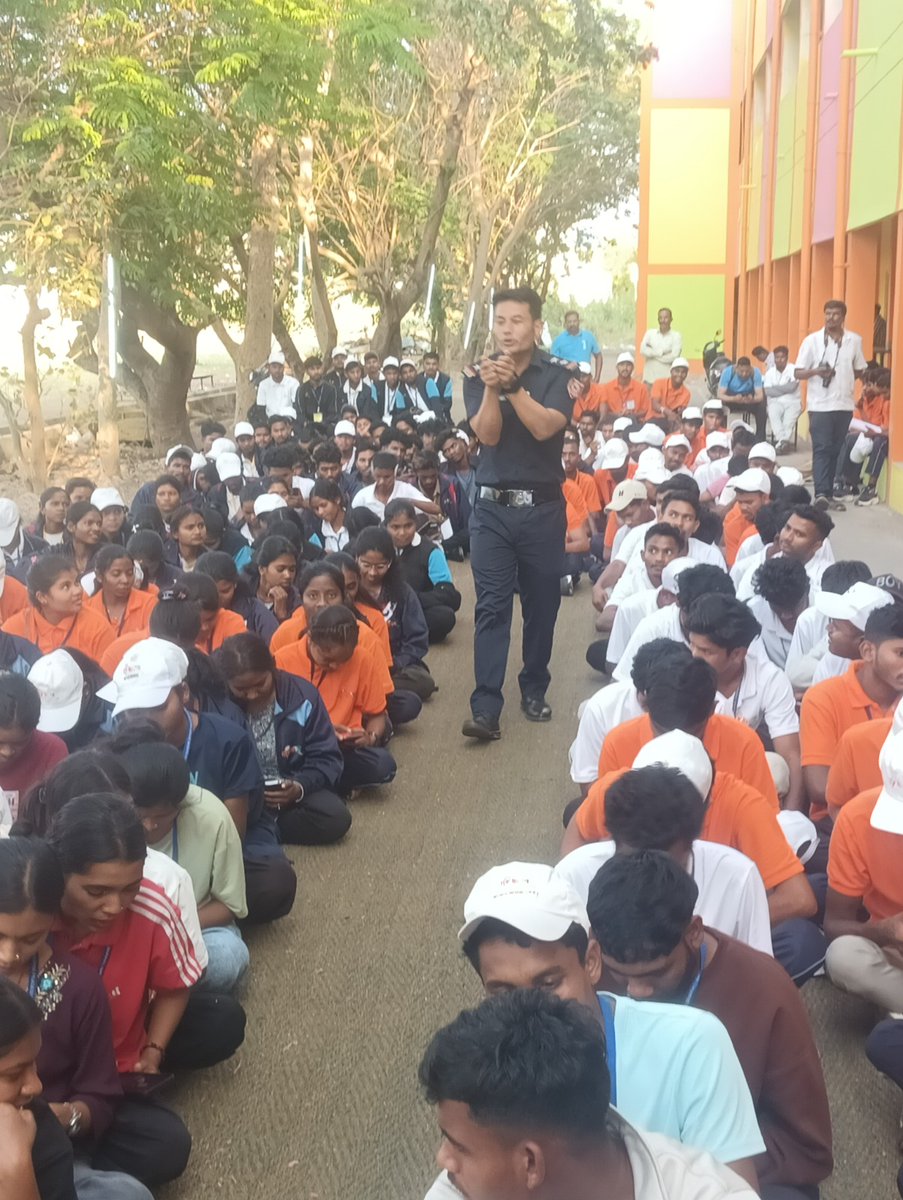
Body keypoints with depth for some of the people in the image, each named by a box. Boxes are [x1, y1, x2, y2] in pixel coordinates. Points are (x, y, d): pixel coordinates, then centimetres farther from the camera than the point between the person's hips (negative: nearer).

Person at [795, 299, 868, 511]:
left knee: (836, 450, 8)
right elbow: (798, 373, -3)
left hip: (844, 404, 3)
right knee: (822, 449, -10)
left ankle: (828, 493, 15)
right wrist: (816, 371, -20)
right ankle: (821, 493, -16)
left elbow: (860, 371, 16)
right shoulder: (812, 340, -3)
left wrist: (845, 375, 0)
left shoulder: (855, 340, 5)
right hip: (820, 404, -3)